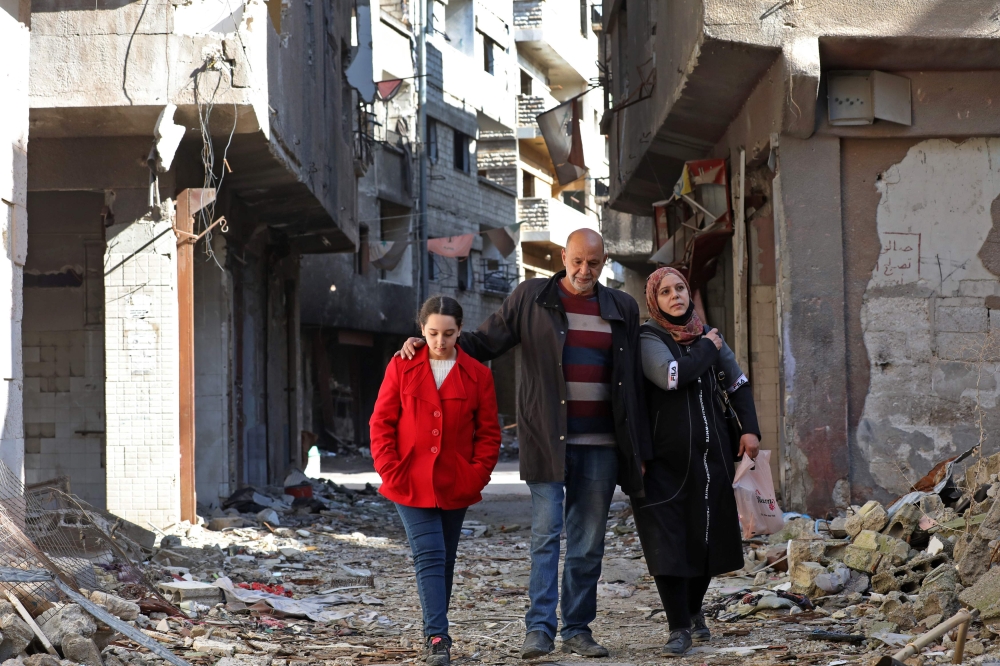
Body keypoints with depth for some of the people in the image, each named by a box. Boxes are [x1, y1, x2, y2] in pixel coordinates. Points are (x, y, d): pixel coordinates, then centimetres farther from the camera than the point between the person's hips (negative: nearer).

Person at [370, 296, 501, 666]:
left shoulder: (477, 375, 2)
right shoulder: (402, 367, 1)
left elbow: (489, 431, 5)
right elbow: (381, 422, 2)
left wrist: (478, 474, -6)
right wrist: (390, 470, -7)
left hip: (455, 486, 2)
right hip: (411, 483, -2)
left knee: (444, 561, 11)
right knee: (429, 556, -12)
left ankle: (433, 634, 24)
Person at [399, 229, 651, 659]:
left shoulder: (622, 309, 12)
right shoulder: (531, 298, 3)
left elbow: (633, 383, 15)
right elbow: (484, 343, 3)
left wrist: (639, 450, 12)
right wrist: (426, 343, -12)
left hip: (601, 445, 3)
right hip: (547, 440, -3)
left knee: (588, 543, 6)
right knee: (546, 533, -9)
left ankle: (577, 629, 13)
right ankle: (540, 629, -9)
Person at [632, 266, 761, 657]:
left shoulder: (707, 334, 10)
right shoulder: (648, 339, -5)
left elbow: (738, 384, 18)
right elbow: (670, 375, -24)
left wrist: (750, 429, 6)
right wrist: (706, 349, -10)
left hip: (710, 453, 5)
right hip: (665, 458, -5)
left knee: (706, 536, 10)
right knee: (667, 541, -8)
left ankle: (694, 612, 31)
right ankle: (679, 628, -2)